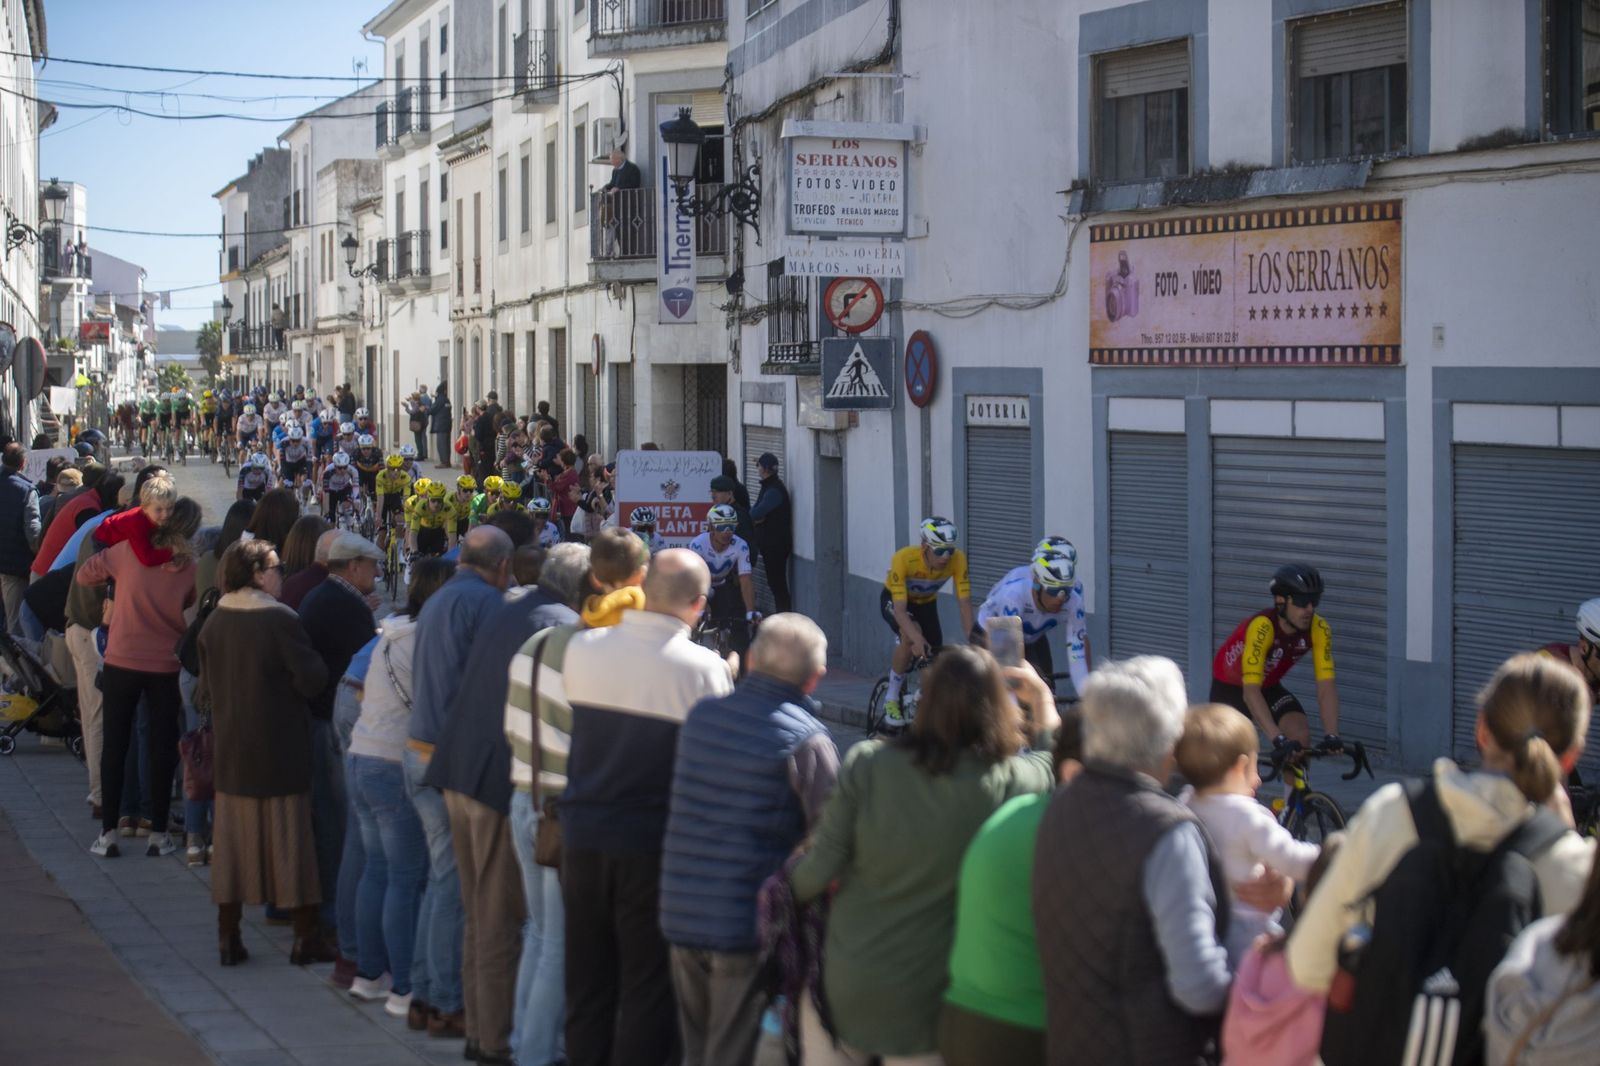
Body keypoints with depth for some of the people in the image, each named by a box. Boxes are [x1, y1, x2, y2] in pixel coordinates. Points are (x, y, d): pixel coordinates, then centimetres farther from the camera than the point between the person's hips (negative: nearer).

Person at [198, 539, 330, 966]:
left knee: (232, 840, 11)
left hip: (230, 750, 5)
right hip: (280, 750, -5)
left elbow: (205, 690, 8)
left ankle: (229, 937, 13)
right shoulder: (280, 619, -15)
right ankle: (305, 937, 9)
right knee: (290, 838, 4)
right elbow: (310, 678, -17)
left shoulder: (213, 623, 1)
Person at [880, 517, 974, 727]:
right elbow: (900, 609, -40)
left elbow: (965, 603, -28)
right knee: (910, 636, -33)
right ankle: (892, 699, -16)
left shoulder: (958, 560, -30)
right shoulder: (903, 559, -39)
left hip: (926, 603, 4)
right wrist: (917, 638, -56)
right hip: (894, 600, -4)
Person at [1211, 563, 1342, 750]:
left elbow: (1326, 687, -26)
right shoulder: (1262, 627, -38)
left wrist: (1331, 736, -40)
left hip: (1269, 686, 4)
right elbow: (1251, 691, -44)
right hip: (1230, 686, -4)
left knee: (1301, 737, -19)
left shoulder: (1318, 629, -24)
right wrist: (1279, 739, -53)